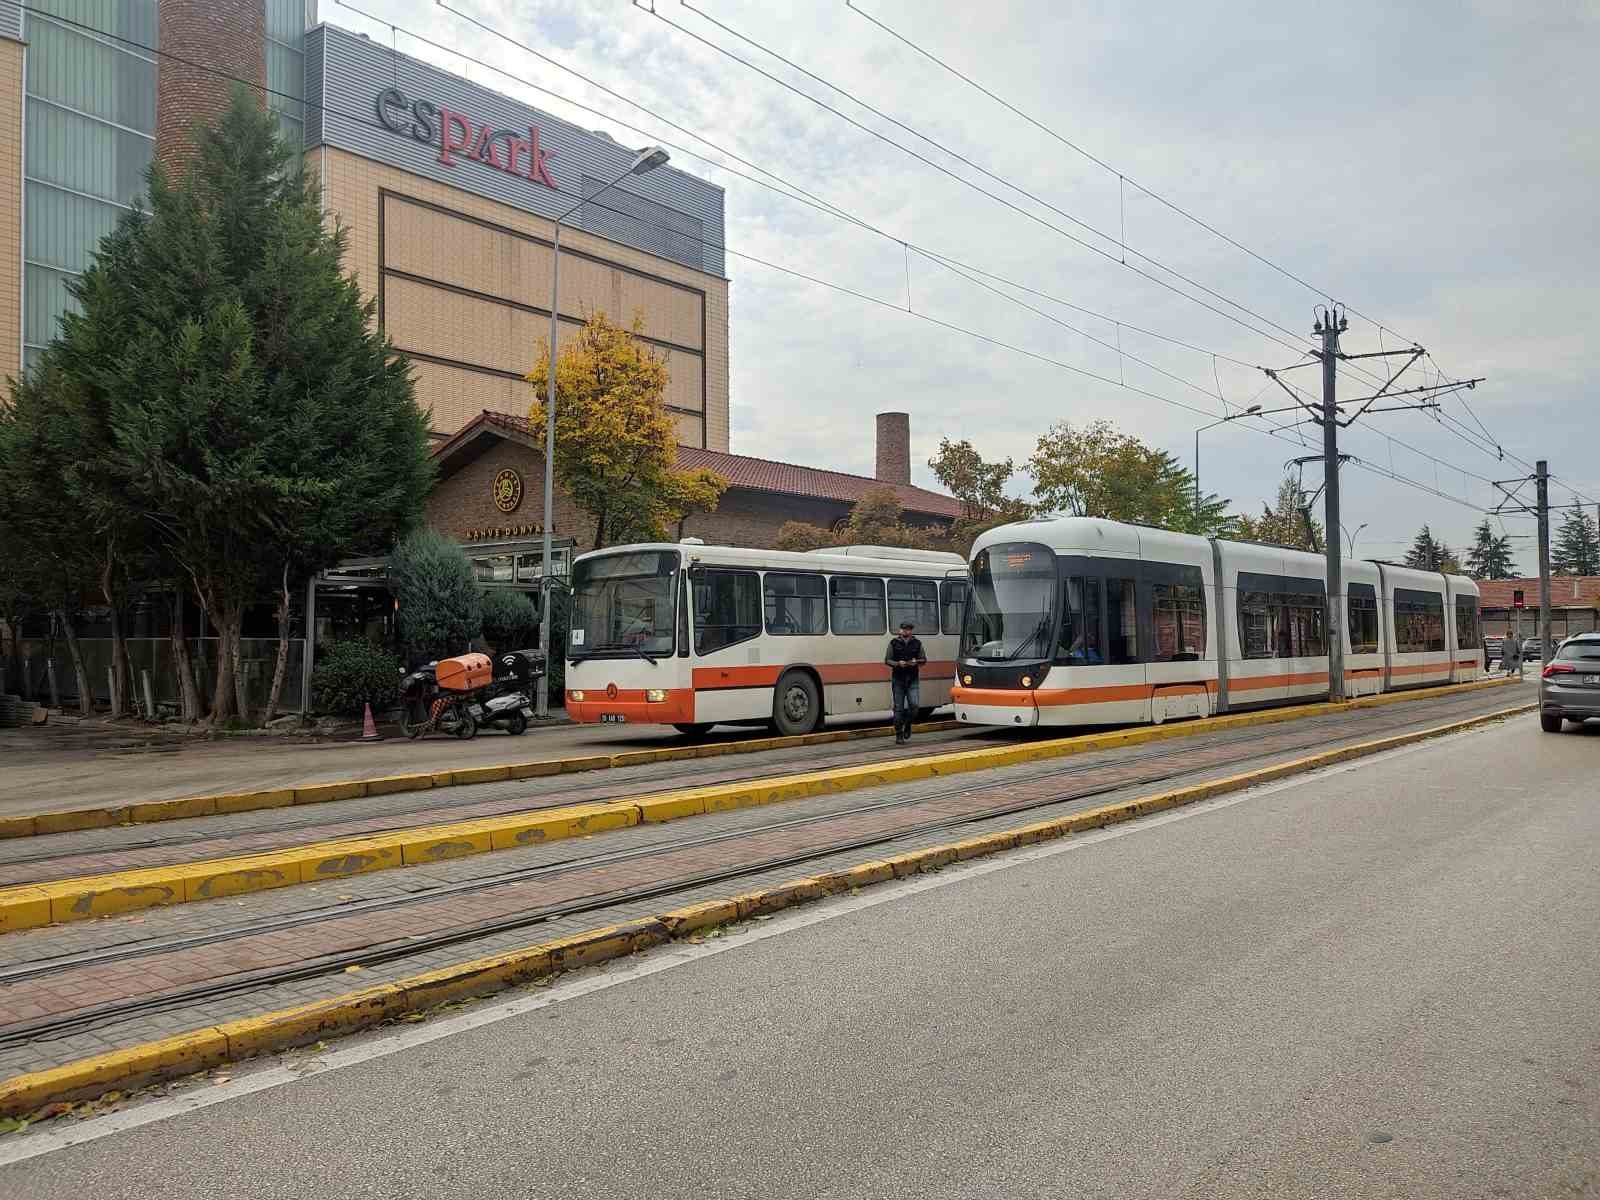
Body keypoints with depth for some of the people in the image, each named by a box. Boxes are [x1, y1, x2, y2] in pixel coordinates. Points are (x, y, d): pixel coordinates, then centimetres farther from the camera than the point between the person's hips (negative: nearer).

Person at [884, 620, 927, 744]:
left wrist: (916, 662, -10)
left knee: (914, 705, -12)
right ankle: (899, 735, 8)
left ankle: (907, 724, 17)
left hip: (912, 679, 1)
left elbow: (924, 661, 12)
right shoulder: (894, 643, 3)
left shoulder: (917, 644, 8)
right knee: (898, 708, 0)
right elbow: (887, 660, 4)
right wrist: (898, 663, -15)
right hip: (898, 679, -1)